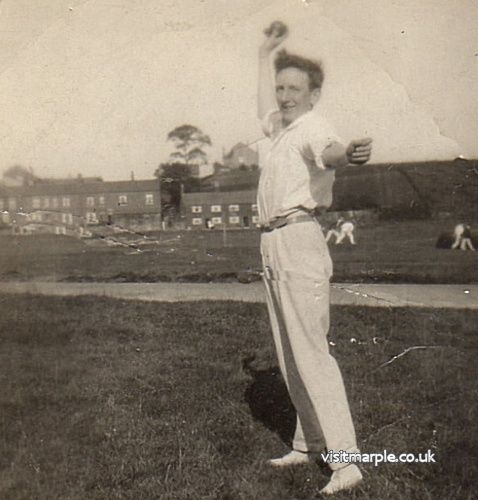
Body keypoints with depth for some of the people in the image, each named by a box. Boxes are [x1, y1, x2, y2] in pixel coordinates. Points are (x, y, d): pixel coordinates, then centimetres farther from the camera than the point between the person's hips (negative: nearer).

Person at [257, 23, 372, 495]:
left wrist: (347, 153, -58)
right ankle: (307, 443, 27)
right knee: (289, 355, 14)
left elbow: (327, 151, -34)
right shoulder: (281, 129, 18)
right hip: (273, 245, 10)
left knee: (310, 353, -12)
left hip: (298, 243, -9)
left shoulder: (313, 127, -9)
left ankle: (346, 461, -4)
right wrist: (265, 55, 51)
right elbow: (265, 107, 42)